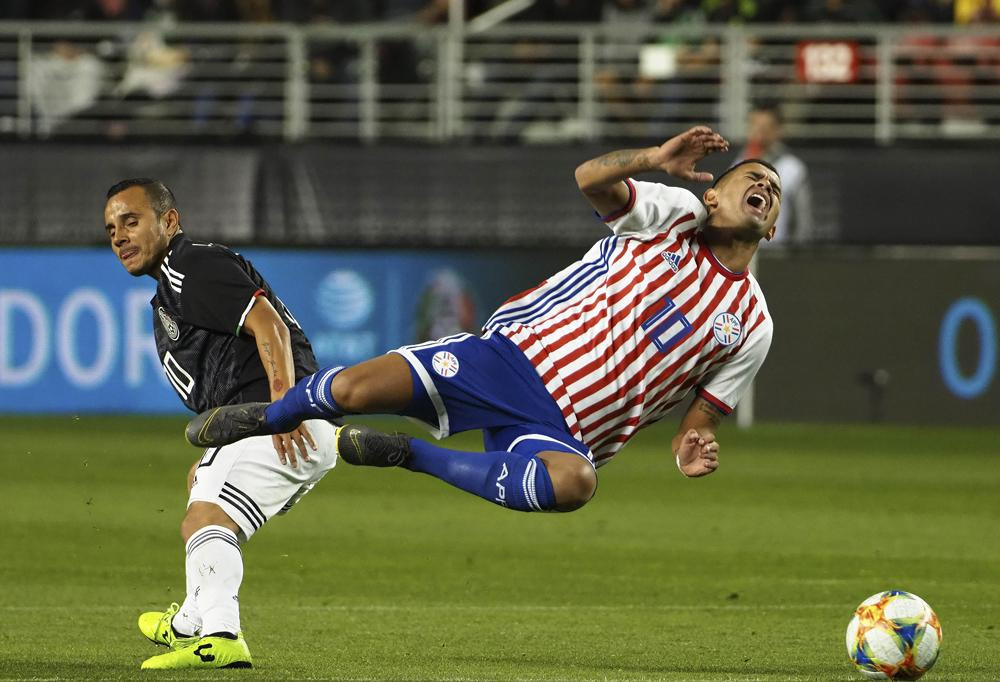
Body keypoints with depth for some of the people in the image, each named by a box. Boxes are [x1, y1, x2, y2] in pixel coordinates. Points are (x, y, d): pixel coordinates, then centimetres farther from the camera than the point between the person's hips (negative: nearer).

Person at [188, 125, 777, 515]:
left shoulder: (752, 325, 12)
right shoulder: (679, 213, 6)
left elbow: (704, 416, 15)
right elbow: (590, 180, -10)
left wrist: (692, 451, -9)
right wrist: (654, 160, -29)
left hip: (563, 433, 1)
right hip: (517, 354, -1)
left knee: (572, 483, -38)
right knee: (356, 388, -20)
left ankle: (412, 455, -16)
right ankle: (262, 417, 16)